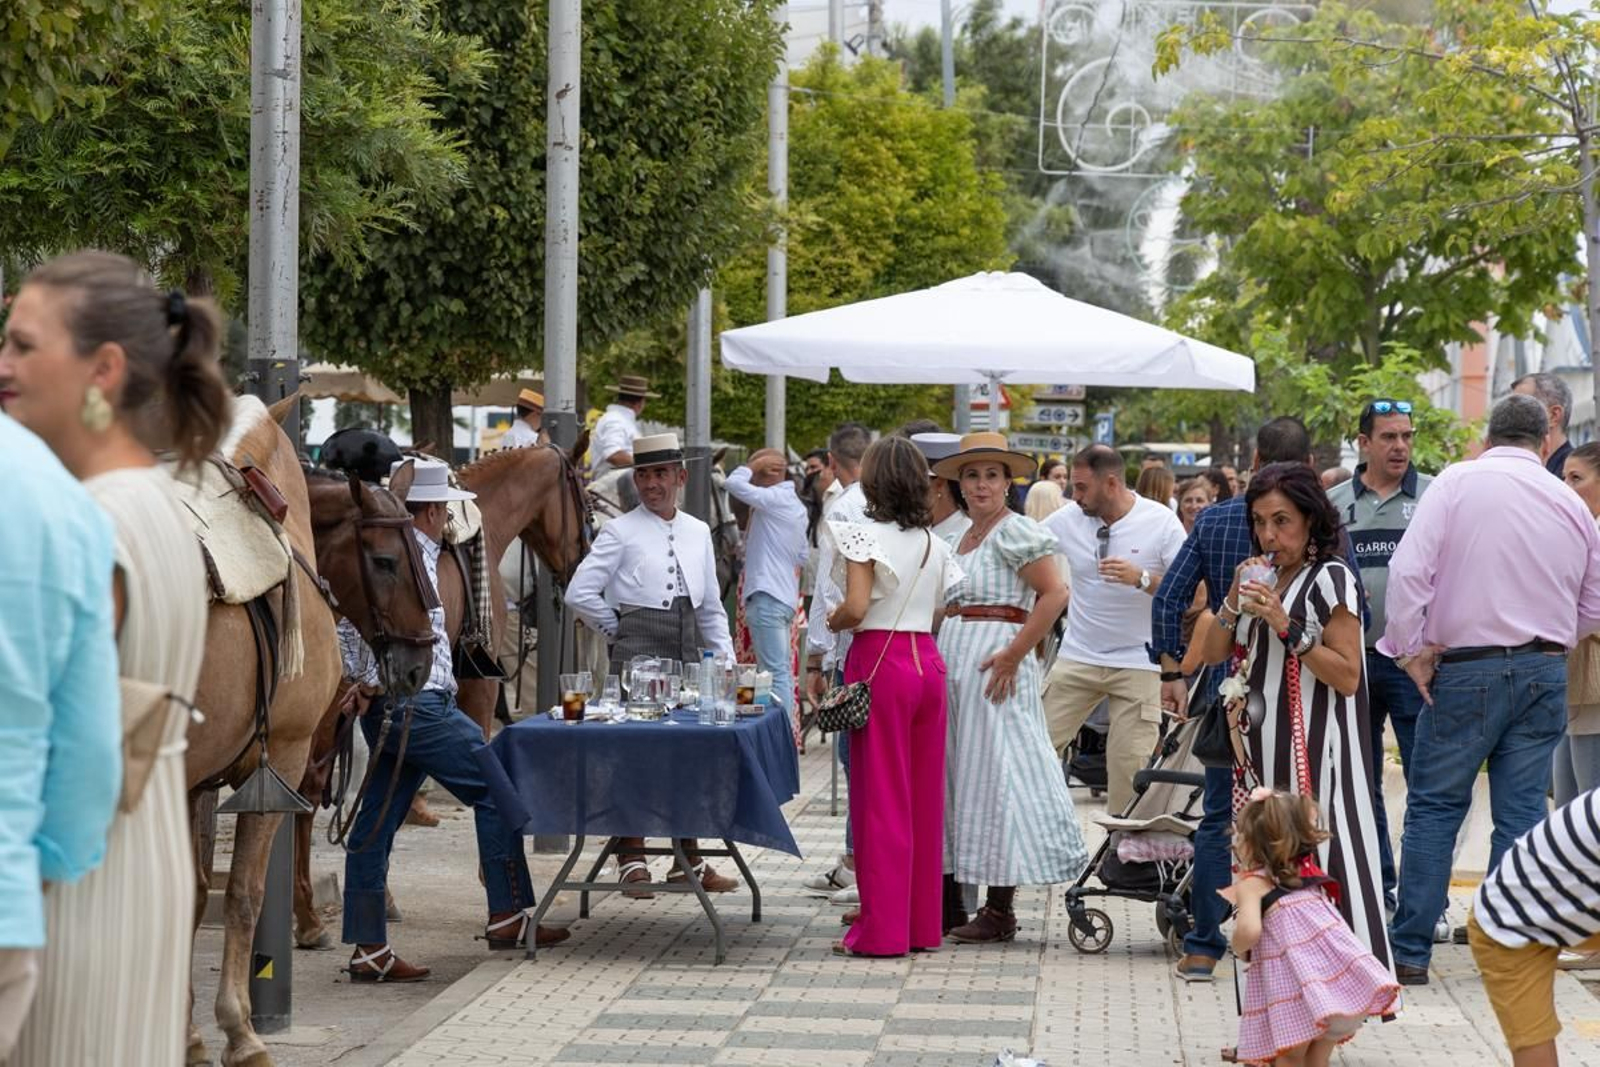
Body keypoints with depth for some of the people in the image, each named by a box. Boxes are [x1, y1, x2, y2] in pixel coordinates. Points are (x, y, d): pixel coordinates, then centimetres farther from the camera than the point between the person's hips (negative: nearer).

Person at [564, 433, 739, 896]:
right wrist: (616, 630, -1)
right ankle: (631, 861, -1)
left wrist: (727, 661, 12)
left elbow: (711, 605, 18)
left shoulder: (698, 532, 13)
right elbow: (579, 592, -6)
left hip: (688, 649, 5)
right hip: (639, 648, -5)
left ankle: (688, 860, 20)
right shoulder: (620, 532, -2)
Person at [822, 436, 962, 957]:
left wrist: (833, 620, 3)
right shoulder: (934, 543, 11)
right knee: (923, 796, 11)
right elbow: (940, 611, 11)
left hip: (880, 660, -6)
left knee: (880, 797, -2)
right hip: (928, 661, 6)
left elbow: (856, 608, -17)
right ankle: (923, 924, 16)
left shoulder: (865, 535, -8)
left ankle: (882, 929, 0)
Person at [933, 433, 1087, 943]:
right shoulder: (959, 539, 17)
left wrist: (1013, 654, -21)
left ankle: (1000, 912, -2)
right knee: (950, 772, 9)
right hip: (951, 661, 9)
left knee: (995, 771, -6)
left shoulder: (1014, 531, -8)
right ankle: (949, 905, 16)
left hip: (994, 664, -9)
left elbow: (1055, 594, -18)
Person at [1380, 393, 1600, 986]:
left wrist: (1409, 648, -5)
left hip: (1468, 670, -3)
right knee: (1522, 813, 7)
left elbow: (1409, 569, -13)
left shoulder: (1457, 482, -5)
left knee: (1433, 806, 5)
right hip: (1546, 670, 3)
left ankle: (1410, 951, 5)